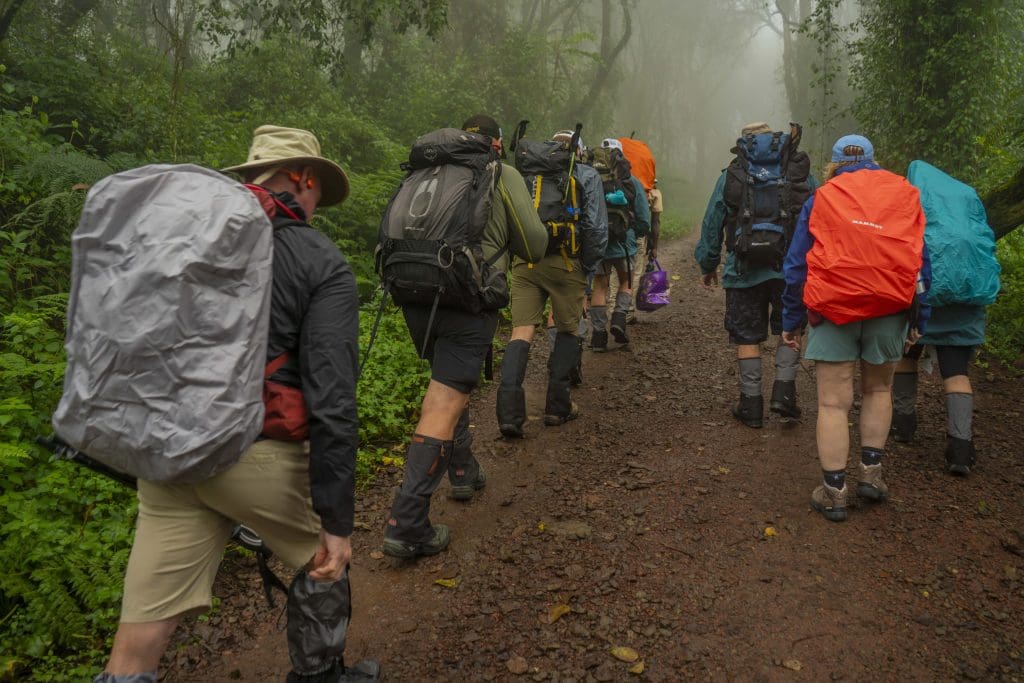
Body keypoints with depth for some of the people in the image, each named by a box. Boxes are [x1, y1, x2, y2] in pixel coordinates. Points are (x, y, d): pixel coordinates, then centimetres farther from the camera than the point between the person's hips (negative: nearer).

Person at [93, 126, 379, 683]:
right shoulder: (322, 263, -6)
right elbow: (331, 401, -14)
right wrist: (337, 520, -9)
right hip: (256, 454, -4)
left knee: (141, 636, 11)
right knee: (323, 556, 24)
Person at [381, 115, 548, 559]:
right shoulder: (504, 176, 7)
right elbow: (534, 247, 5)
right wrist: (502, 234, 26)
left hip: (414, 296, 5)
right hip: (468, 298, -5)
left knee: (451, 384, 27)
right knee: (444, 404, -6)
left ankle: (463, 472, 38)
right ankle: (406, 526, -9)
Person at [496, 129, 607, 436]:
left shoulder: (526, 172, 18)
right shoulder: (586, 176, 8)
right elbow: (597, 228, 0)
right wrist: (587, 270, 7)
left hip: (524, 262, 3)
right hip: (564, 262, -2)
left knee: (521, 332, 2)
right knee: (568, 331, 14)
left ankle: (509, 411, -9)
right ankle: (558, 406, 17)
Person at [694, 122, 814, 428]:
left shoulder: (731, 176, 2)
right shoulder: (800, 173, 7)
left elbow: (712, 225, 5)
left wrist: (707, 266, 14)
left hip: (745, 269, -1)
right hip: (790, 267, 1)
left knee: (747, 337, 7)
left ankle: (751, 405, 11)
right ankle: (784, 390, 5)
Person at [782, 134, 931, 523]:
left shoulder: (821, 198, 7)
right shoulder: (905, 193, 11)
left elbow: (796, 265, 4)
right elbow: (921, 261, 10)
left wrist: (790, 321, 8)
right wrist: (918, 321, 14)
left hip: (834, 308, -2)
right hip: (890, 308, 2)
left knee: (834, 403, 1)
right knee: (878, 390, 21)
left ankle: (833, 493, 5)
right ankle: (871, 472, 19)